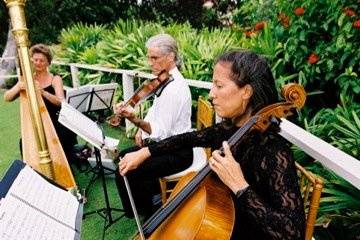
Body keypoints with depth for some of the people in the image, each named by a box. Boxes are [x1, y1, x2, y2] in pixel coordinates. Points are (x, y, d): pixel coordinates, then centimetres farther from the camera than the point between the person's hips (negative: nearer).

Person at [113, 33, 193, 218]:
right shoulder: (165, 80, 4)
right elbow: (155, 112, 16)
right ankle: (155, 194, 30)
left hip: (176, 153, -10)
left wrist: (134, 119, -36)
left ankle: (149, 211, 13)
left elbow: (161, 131, -26)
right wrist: (142, 128, 3)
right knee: (124, 157, 19)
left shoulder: (175, 88, -26)